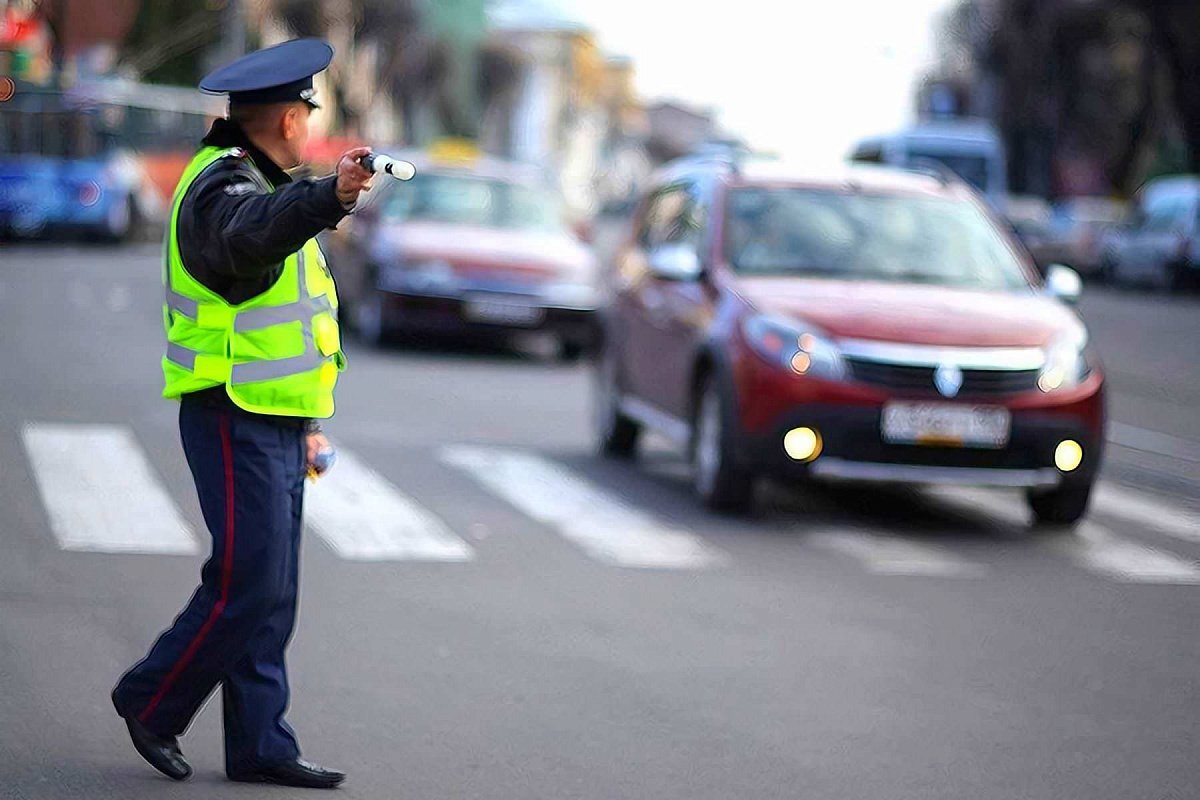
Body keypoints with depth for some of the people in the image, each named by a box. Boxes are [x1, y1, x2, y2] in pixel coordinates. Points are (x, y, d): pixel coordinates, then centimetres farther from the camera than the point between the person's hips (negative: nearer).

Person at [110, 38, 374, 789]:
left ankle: (260, 746, 13)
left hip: (274, 423, 10)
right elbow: (251, 231, -40)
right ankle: (152, 702, 7)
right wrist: (330, 197, -58)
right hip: (235, 422, -10)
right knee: (247, 583, -10)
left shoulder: (269, 185, 20)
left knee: (272, 594, 9)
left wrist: (309, 419, 24)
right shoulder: (221, 186, -13)